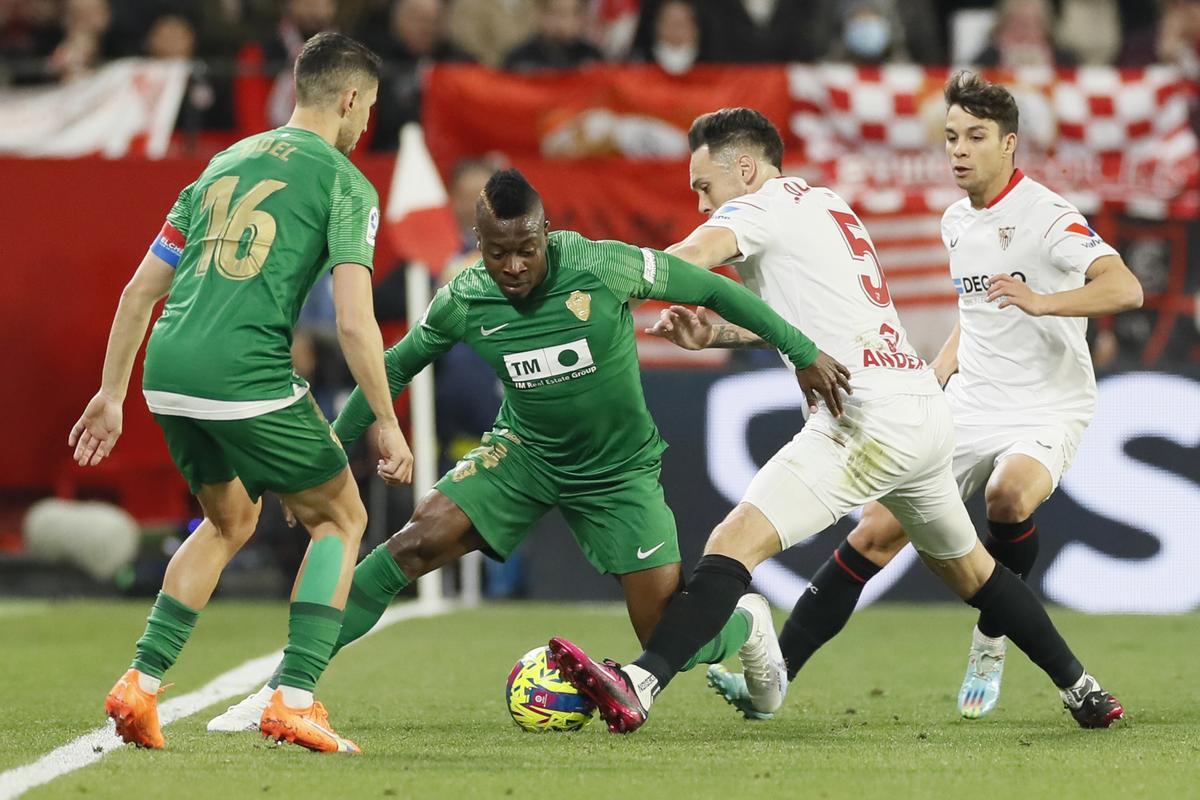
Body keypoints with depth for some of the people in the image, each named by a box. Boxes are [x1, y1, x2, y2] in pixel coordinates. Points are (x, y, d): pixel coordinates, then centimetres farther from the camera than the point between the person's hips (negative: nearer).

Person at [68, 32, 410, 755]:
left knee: (232, 519, 28)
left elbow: (141, 289, 21)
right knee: (340, 518, 12)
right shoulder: (345, 184, 2)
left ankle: (141, 684, 18)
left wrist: (111, 394, 25)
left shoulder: (226, 163, 22)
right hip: (248, 375, -6)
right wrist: (387, 424, -1)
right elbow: (354, 322, -9)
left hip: (168, 371, 7)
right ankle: (294, 701, 1)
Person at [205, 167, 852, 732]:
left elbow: (709, 288, -13)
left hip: (619, 471, -2)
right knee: (418, 540, -22)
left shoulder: (601, 268, -25)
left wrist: (802, 353, -9)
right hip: (525, 452, 2)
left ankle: (750, 625, 32)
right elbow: (397, 366, 3)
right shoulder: (463, 302, -16)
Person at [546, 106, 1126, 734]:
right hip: (927, 409, 9)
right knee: (964, 565, 27)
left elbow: (687, 260, -21)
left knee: (735, 541, -18)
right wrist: (709, 336, 17)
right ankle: (1081, 689, 36)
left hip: (868, 418, -9)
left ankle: (638, 684, -32)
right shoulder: (828, 206, 24)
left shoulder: (760, 205, -2)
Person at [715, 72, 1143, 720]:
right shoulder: (956, 223, 10)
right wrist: (931, 380, 16)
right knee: (876, 531, -5)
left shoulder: (1046, 215, -14)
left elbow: (1124, 289, -29)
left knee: (1010, 495, -36)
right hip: (969, 406, 6)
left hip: (1046, 412, -6)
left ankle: (991, 642, -10)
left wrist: (1041, 301, -43)